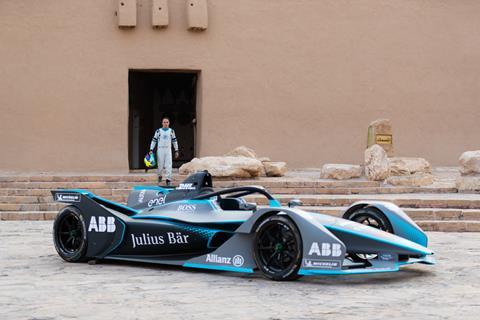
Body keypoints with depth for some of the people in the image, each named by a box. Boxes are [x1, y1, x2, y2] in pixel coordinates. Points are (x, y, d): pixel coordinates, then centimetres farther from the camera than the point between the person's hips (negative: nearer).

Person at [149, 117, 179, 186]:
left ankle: (168, 179, -8)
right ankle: (159, 175, 29)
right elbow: (154, 140, 4)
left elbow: (174, 141, 14)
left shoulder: (171, 131, 8)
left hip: (168, 150, 1)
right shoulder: (158, 131, 3)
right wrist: (151, 150, -3)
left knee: (168, 165, -8)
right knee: (160, 165, 3)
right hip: (160, 149, -1)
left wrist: (176, 151, 13)